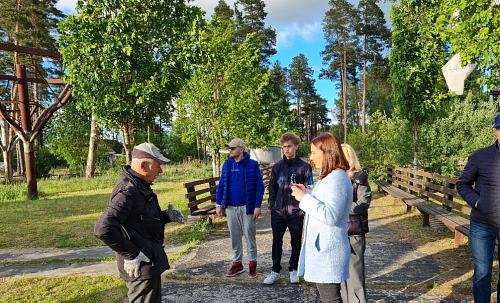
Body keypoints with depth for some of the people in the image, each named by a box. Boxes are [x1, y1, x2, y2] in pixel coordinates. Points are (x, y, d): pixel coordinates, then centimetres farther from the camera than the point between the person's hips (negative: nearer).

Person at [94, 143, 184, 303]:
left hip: (150, 264, 10)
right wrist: (131, 255, -25)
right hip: (140, 267, -10)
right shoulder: (128, 191, -24)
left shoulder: (140, 186, 9)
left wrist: (166, 216, 6)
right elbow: (103, 229, -32)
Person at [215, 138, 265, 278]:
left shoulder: (252, 164, -8)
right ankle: (237, 263, 27)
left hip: (247, 207, -4)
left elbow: (260, 186, -8)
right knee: (234, 236, 13)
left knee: (249, 235, 7)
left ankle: (252, 263, 22)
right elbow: (221, 184, 7)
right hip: (231, 207, 4)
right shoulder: (227, 164, 4)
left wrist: (257, 206, -13)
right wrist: (219, 204, 2)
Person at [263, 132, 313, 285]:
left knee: (296, 242, 12)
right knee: (276, 242, 9)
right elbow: (272, 187, 9)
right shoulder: (277, 167, 4)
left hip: (296, 212, -2)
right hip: (278, 212, 2)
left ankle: (293, 269, 29)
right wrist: (271, 205, 4)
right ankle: (275, 271, 22)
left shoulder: (303, 167, -5)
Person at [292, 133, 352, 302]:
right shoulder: (329, 177, 13)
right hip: (322, 247, 10)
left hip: (328, 251, -10)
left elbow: (330, 216, -27)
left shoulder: (337, 178, -19)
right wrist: (306, 194, 7)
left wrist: (305, 198, -21)